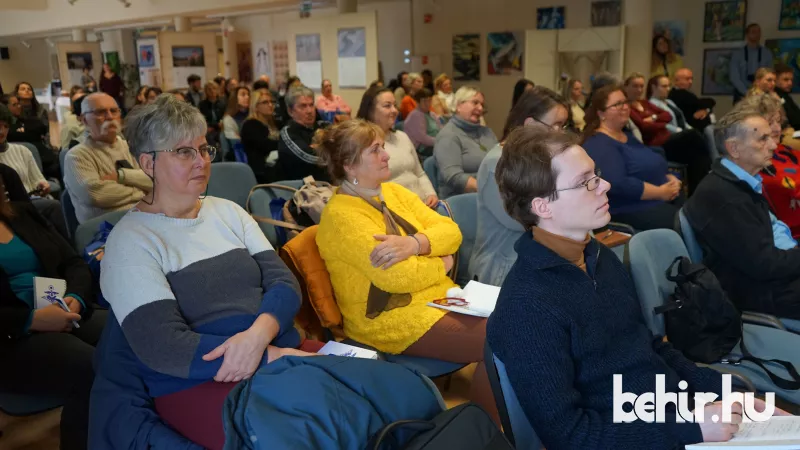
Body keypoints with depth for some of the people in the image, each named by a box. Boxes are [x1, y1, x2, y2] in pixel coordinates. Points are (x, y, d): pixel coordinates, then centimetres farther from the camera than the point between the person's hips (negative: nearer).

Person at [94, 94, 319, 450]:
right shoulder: (130, 239, -4)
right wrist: (273, 356, -20)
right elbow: (162, 346, -15)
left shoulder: (227, 211, 13)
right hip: (196, 382, -6)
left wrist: (259, 333, -19)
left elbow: (283, 282, 4)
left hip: (278, 352, 6)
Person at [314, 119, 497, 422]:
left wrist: (414, 243, -20)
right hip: (390, 318, -8)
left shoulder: (393, 191, 9)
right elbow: (396, 276, -24)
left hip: (438, 296, 8)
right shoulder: (340, 215, -16)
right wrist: (442, 264, -7)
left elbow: (451, 231, 1)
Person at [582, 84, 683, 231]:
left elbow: (655, 167, 24)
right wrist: (661, 192, -18)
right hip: (630, 210, -10)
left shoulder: (627, 136, 19)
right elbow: (618, 184, -26)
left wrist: (671, 180, 1)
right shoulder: (598, 144, -13)